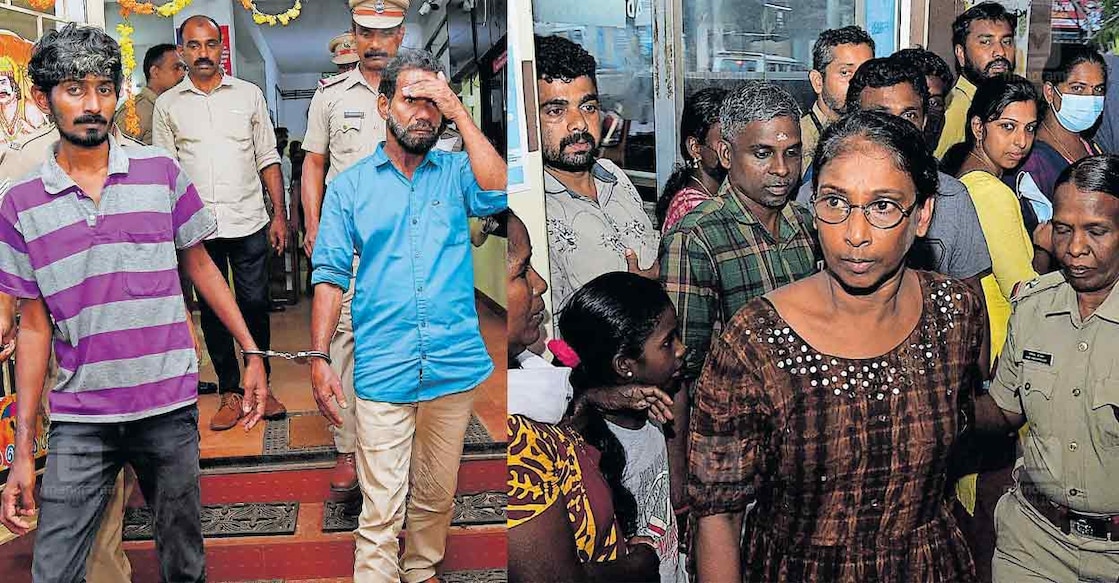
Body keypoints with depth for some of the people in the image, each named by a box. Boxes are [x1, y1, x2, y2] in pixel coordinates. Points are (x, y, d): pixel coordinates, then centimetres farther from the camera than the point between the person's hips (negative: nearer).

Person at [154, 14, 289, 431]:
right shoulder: (168, 104, 7)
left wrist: (279, 215, 1)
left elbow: (268, 159, 8)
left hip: (249, 224, 0)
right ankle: (230, 393, 17)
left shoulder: (249, 95, 7)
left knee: (255, 307, 3)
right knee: (212, 311, 6)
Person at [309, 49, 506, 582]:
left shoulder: (456, 172, 7)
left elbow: (496, 193, -15)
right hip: (382, 373, -2)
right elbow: (330, 276, 2)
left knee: (436, 498, 17)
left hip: (455, 368, 2)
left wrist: (459, 112, -11)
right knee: (381, 512, -3)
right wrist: (319, 359, -6)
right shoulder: (350, 186, 5)